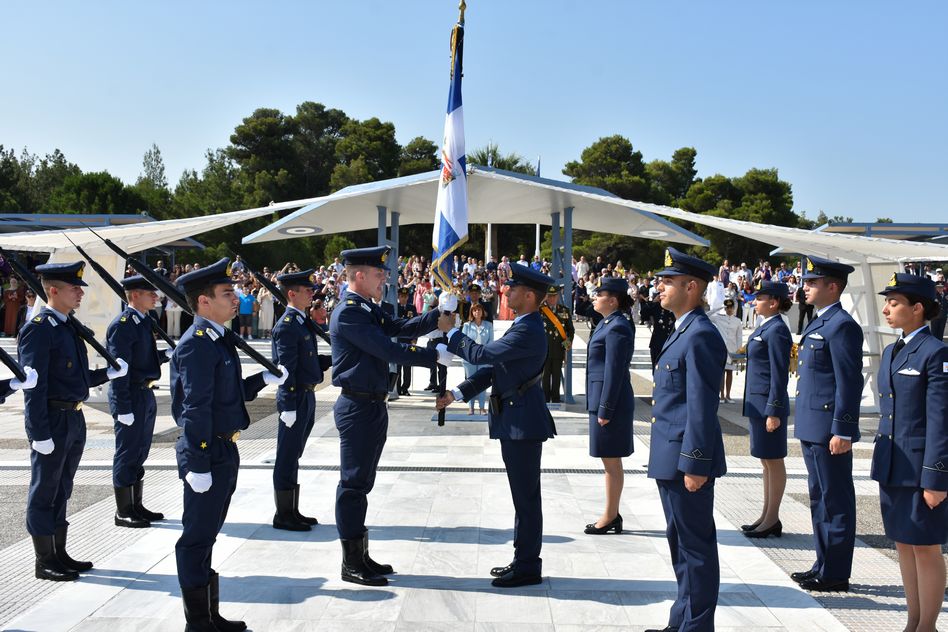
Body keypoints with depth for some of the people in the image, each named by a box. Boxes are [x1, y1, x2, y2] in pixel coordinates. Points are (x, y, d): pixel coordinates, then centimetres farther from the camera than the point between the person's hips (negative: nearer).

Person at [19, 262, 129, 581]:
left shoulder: (68, 325, 12)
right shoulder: (38, 329, -16)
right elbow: (34, 386, -19)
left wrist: (109, 373, 4)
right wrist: (40, 434, -20)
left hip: (73, 419, 9)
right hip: (52, 422, -9)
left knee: (61, 490, 17)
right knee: (44, 493, 4)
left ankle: (60, 554, 29)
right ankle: (44, 561, 15)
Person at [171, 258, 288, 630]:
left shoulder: (219, 340, 12)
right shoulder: (196, 344, -18)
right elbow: (196, 408, -22)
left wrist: (264, 380, 6)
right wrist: (197, 464, -23)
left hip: (223, 450, 10)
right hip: (207, 453, -10)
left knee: (206, 534, 18)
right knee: (197, 537, 3)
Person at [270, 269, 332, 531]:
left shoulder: (302, 322, 13)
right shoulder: (287, 325, -16)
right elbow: (286, 368, -20)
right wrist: (288, 407, -22)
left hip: (306, 396, 10)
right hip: (295, 399, -10)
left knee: (292, 457, 16)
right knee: (288, 458, 1)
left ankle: (292, 511, 26)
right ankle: (283, 515, 11)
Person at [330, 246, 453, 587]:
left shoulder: (369, 309, 13)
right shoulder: (348, 313, -17)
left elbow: (403, 328, 9)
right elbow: (389, 350, -22)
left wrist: (439, 313, -3)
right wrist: (434, 356, -17)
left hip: (373, 405, 10)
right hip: (357, 406, -10)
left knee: (361, 482, 16)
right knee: (353, 483, -1)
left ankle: (361, 556, 26)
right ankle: (351, 563, 10)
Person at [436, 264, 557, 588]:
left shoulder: (528, 332, -20)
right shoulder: (523, 327, 14)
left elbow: (480, 354, -21)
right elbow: (494, 367, 16)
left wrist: (450, 332, -6)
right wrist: (458, 393, 10)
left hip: (523, 423, -11)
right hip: (516, 420, 11)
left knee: (526, 496, -1)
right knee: (523, 495, 16)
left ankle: (528, 567, 9)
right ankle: (524, 561, 27)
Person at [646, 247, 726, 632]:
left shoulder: (701, 335, -17)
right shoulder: (682, 333, 15)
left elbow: (702, 406, -21)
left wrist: (695, 465, -22)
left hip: (686, 459, -11)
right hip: (671, 459, 11)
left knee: (696, 546, 1)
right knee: (681, 543, 19)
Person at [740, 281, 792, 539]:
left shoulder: (777, 330, -15)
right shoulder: (765, 328, 14)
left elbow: (780, 374, -18)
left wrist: (774, 411, -19)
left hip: (769, 404, -10)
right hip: (758, 403, 10)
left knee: (773, 461, -1)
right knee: (766, 460, 15)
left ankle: (772, 520, 8)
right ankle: (767, 516, 23)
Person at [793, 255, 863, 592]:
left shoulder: (842, 325, -16)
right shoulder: (818, 323, 15)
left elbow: (849, 382, -19)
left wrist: (842, 431, -21)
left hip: (829, 430, -10)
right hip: (812, 428, 10)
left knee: (836, 501, 1)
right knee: (820, 499, 17)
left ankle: (836, 574, 10)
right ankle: (824, 565, 28)